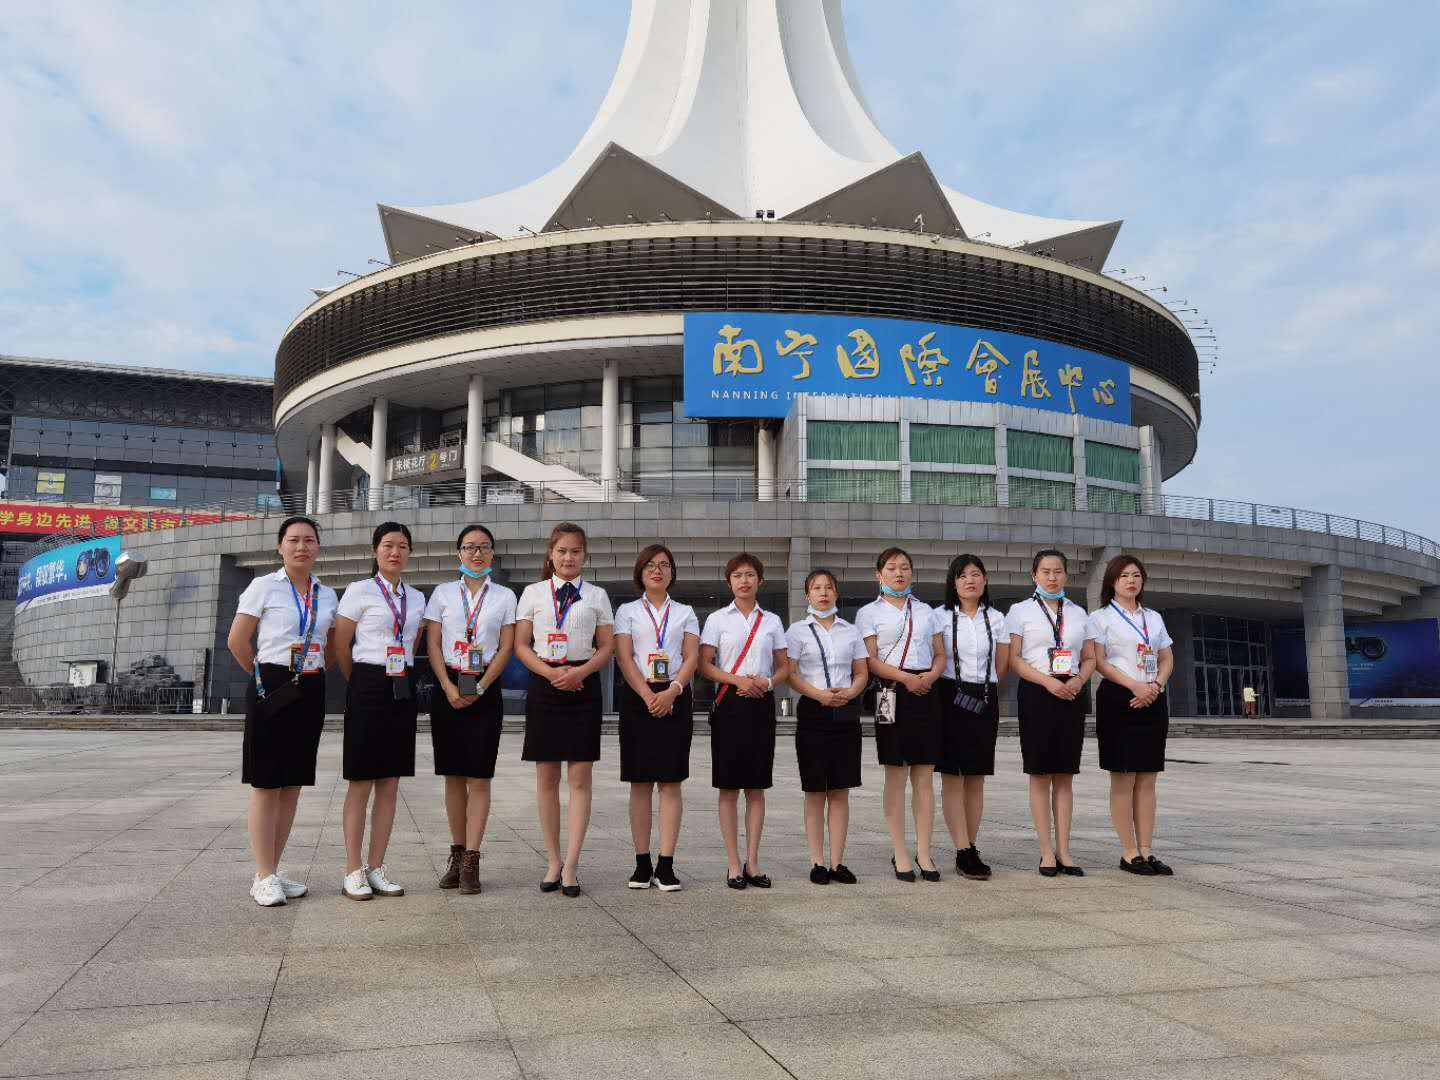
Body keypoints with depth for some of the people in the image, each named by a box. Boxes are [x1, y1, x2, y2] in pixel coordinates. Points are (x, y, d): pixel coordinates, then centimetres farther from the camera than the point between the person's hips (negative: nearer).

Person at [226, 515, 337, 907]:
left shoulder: (327, 594, 10)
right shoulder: (264, 586, -3)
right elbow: (237, 640, -4)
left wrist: (313, 674, 9)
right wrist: (264, 675, 1)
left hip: (311, 691, 5)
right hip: (272, 688, -5)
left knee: (293, 783, 9)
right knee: (266, 783, -2)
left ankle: (272, 871, 19)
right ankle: (264, 877, 5)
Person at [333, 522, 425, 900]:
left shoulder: (416, 598, 11)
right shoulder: (359, 591, -3)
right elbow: (341, 645, -2)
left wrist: (403, 675, 11)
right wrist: (362, 683, 6)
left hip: (403, 690, 5)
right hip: (369, 688, -5)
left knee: (390, 782, 7)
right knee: (361, 780, -2)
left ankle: (376, 867, 15)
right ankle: (353, 870, 7)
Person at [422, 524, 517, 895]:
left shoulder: (504, 597, 6)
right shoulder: (443, 593, 8)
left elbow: (506, 648, 1)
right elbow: (433, 645, 3)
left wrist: (480, 687, -9)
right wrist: (449, 687, -9)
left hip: (485, 690, -1)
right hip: (448, 688, 1)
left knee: (479, 777, -4)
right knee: (453, 775, 5)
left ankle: (471, 861, -1)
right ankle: (457, 854, 15)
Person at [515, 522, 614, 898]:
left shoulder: (596, 595, 8)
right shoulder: (533, 593, 7)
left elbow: (606, 646, 5)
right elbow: (521, 645, 4)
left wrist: (580, 672, -12)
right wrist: (550, 671, -12)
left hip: (583, 684, 0)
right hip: (544, 684, 0)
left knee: (580, 777, -3)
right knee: (546, 777, 5)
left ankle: (570, 865, 2)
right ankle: (553, 861, 16)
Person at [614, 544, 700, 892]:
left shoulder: (685, 613, 14)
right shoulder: (627, 611, 10)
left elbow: (692, 658, 3)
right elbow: (624, 658, -2)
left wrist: (672, 691, -15)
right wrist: (648, 696, -15)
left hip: (675, 698, 1)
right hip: (637, 697, 0)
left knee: (670, 782, -2)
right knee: (640, 783, 1)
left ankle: (666, 864, 1)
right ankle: (642, 863, 8)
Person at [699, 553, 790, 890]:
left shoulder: (772, 621, 10)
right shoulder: (717, 619, 3)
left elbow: (784, 666, 12)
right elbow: (704, 665, -2)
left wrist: (768, 682, -9)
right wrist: (737, 680, -16)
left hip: (761, 703, 2)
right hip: (729, 703, -2)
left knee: (756, 786, 5)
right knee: (729, 787, 0)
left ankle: (752, 862, 13)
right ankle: (733, 863, 7)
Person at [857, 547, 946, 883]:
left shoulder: (925, 611, 17)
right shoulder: (869, 612, 5)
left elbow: (940, 655, 15)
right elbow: (870, 660, -5)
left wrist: (931, 675, -7)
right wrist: (906, 677, -18)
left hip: (925, 693, 3)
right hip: (892, 694, -3)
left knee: (924, 777, 4)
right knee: (896, 776, 1)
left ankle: (924, 853, 10)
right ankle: (900, 855, 8)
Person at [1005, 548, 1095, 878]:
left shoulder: (1078, 613, 14)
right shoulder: (1021, 611, 2)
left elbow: (1089, 658, 14)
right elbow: (1014, 658, -5)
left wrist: (1078, 680, -7)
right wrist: (1049, 681, -16)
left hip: (1071, 695, 4)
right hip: (1037, 694, -3)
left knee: (1065, 775, 6)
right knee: (1040, 774, 0)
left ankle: (1063, 851, 12)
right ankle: (1047, 852, 6)